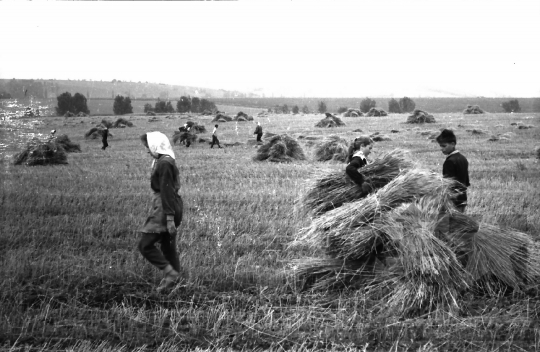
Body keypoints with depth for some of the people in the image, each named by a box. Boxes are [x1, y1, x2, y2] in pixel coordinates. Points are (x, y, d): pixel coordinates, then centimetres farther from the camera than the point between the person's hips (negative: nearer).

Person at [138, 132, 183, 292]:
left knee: (145, 245, -6)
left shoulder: (164, 164, -17)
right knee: (168, 246, 15)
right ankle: (174, 278, 20)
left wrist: (169, 218, -24)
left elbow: (167, 191, -22)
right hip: (174, 206, 10)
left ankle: (171, 272, -9)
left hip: (166, 208, -10)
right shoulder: (167, 161, 14)